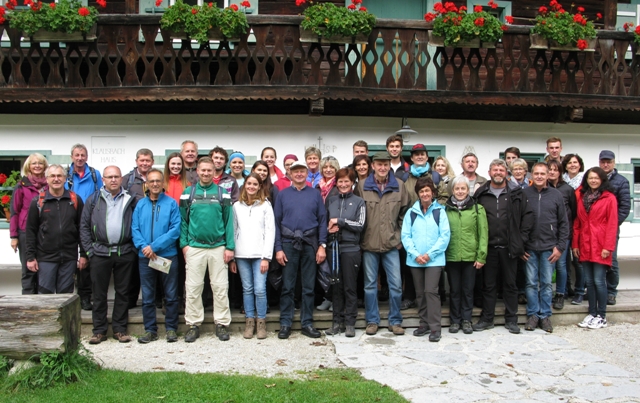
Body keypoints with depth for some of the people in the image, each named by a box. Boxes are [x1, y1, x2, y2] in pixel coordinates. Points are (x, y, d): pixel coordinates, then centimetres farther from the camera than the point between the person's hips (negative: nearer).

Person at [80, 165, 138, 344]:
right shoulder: (94, 199, 6)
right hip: (100, 253, 0)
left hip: (125, 253, 0)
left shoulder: (130, 200, 6)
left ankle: (120, 329, 17)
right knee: (99, 293, 5)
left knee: (123, 292, 7)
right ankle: (99, 330, 14)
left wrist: (135, 247, -2)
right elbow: (84, 226, 4)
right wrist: (89, 250, -2)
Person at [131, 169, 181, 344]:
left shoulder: (171, 203, -2)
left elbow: (175, 229, -10)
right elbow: (135, 229, 1)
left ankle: (171, 329, 16)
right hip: (145, 257, 3)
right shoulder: (140, 205, 7)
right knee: (147, 296, 9)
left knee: (171, 295, 5)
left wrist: (154, 246, -16)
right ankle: (150, 330, 18)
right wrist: (144, 247, -16)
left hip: (167, 255, -2)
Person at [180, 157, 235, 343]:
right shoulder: (188, 193, 5)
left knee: (220, 287, 4)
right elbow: (182, 220, 6)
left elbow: (229, 221, 2)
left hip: (218, 247, 0)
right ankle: (193, 324, 15)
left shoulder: (222, 193, 3)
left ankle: (222, 324, 14)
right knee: (193, 288, 5)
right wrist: (184, 243, -3)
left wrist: (230, 247, -3)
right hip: (194, 247, 0)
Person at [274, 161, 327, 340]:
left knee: (309, 286, 6)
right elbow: (277, 222, 3)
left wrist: (322, 245, -4)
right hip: (288, 244, 0)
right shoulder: (283, 195, 6)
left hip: (310, 244, 1)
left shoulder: (315, 194, 7)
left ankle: (307, 323, 13)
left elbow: (322, 220, 4)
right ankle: (285, 323, 9)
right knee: (287, 286, 3)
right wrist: (278, 248, -4)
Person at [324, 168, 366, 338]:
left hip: (351, 248, -3)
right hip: (333, 247, 3)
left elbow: (360, 225, -5)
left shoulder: (359, 202, 3)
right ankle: (337, 322, 14)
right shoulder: (331, 200, 12)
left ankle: (350, 323, 8)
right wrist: (330, 228, -7)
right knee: (336, 286, 7)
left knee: (350, 287, 1)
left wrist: (339, 222, -11)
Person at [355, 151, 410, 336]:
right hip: (369, 244, 0)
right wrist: (360, 236, 1)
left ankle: (395, 321, 16)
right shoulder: (362, 186, -1)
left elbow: (404, 212, 9)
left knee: (396, 284, 2)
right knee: (370, 284, 8)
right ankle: (372, 321, 19)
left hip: (391, 244, 1)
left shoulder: (399, 186, 3)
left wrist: (400, 235, 5)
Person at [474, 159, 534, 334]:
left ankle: (511, 319, 18)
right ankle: (486, 318, 18)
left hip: (509, 247, -1)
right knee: (488, 284, 9)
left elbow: (528, 215, 3)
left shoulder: (516, 193, 2)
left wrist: (521, 238, -2)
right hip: (488, 247, 1)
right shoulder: (481, 194, 4)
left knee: (510, 284, 8)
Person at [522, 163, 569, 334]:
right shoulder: (524, 194, -1)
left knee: (547, 283, 6)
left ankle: (545, 316, 16)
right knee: (531, 283, 5)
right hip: (529, 248, 0)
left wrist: (560, 247, -2)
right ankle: (533, 315, 15)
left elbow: (563, 223, 4)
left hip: (549, 248, 1)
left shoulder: (556, 195, 3)